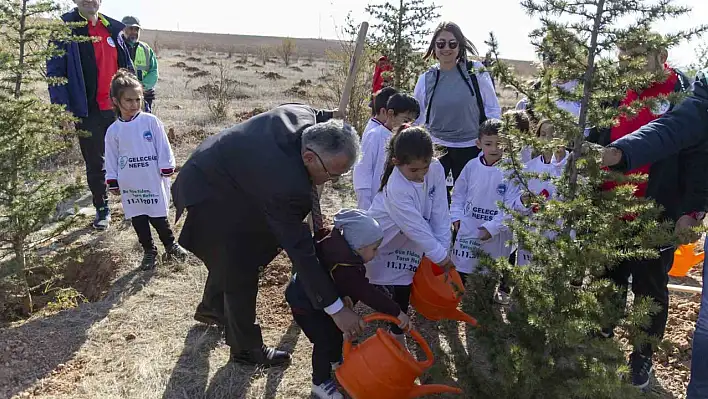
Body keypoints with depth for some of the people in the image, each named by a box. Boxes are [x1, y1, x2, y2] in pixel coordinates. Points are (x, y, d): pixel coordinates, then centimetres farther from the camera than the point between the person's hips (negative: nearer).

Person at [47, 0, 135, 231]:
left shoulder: (114, 29, 9)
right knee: (95, 164, 8)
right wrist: (64, 110, -14)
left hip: (119, 108, 3)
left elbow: (127, 66, 15)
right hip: (88, 112, -3)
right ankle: (102, 209, 22)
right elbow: (55, 72, -7)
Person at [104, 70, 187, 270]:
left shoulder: (151, 121, -6)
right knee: (138, 220, 11)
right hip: (129, 186, 2)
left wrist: (167, 170, -2)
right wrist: (112, 182, 7)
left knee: (159, 218, 5)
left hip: (153, 182, -2)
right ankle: (149, 252, 25)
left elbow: (163, 148, -2)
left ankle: (171, 245, 26)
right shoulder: (113, 131, 1)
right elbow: (111, 159, 7)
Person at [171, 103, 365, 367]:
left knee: (227, 258, 27)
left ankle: (211, 308, 53)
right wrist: (336, 309, -30)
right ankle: (246, 348, 22)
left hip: (216, 172, 10)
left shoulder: (304, 115, -20)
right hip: (211, 198, -9)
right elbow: (299, 250, -35)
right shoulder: (286, 185, -40)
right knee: (240, 274, 1)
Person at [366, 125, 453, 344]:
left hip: (409, 242, 6)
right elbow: (416, 227, -30)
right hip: (383, 240, -5)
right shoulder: (397, 188, -36)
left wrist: (444, 247, -14)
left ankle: (397, 332, 32)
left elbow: (439, 211, -13)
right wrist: (440, 256, -21)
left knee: (404, 285, 13)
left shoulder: (436, 168, -20)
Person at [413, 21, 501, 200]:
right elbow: (417, 119, 11)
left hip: (473, 148, -1)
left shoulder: (476, 71, -5)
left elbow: (493, 109, 1)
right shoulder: (426, 79, 1)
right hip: (437, 147, 1)